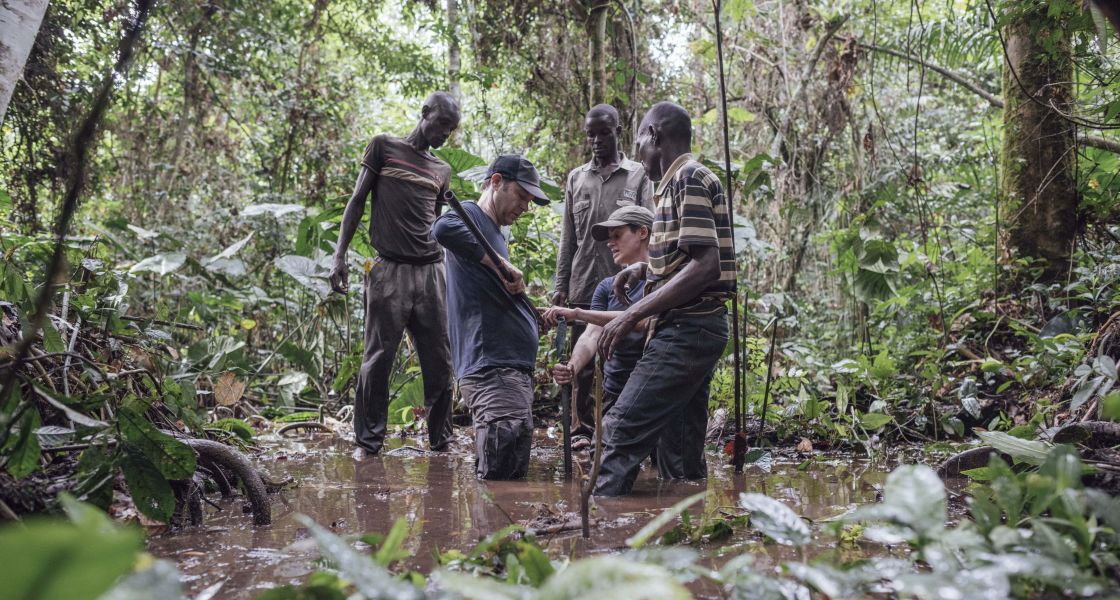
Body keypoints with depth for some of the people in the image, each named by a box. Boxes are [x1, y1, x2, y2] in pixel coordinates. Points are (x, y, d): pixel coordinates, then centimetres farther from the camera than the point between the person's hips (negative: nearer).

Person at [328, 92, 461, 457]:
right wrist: (340, 255, -5)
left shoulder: (442, 171, 19)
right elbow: (357, 202, 5)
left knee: (439, 361, 3)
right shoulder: (384, 148, 8)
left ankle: (440, 440, 13)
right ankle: (369, 441, 5)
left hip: (430, 273, 4)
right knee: (378, 358, -3)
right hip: (389, 271, -4)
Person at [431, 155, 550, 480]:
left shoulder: (495, 234, 26)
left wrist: (534, 315, 22)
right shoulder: (470, 215, -2)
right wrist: (501, 263, -24)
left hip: (515, 367, 10)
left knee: (515, 477, 9)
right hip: (491, 368, -10)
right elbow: (443, 229, -29)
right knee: (498, 480, -19)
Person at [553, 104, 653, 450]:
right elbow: (568, 237, 13)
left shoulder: (637, 176, 6)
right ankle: (581, 427, 12)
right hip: (583, 286, 3)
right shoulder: (576, 178, 13)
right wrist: (561, 285, 7)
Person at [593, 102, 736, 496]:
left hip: (686, 328, -10)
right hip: (690, 332, 10)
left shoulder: (689, 178, -11)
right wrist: (648, 267, 15)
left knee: (622, 430, -15)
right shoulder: (680, 182, 19)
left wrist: (631, 316, -22)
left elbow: (706, 266, -21)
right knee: (681, 451, 11)